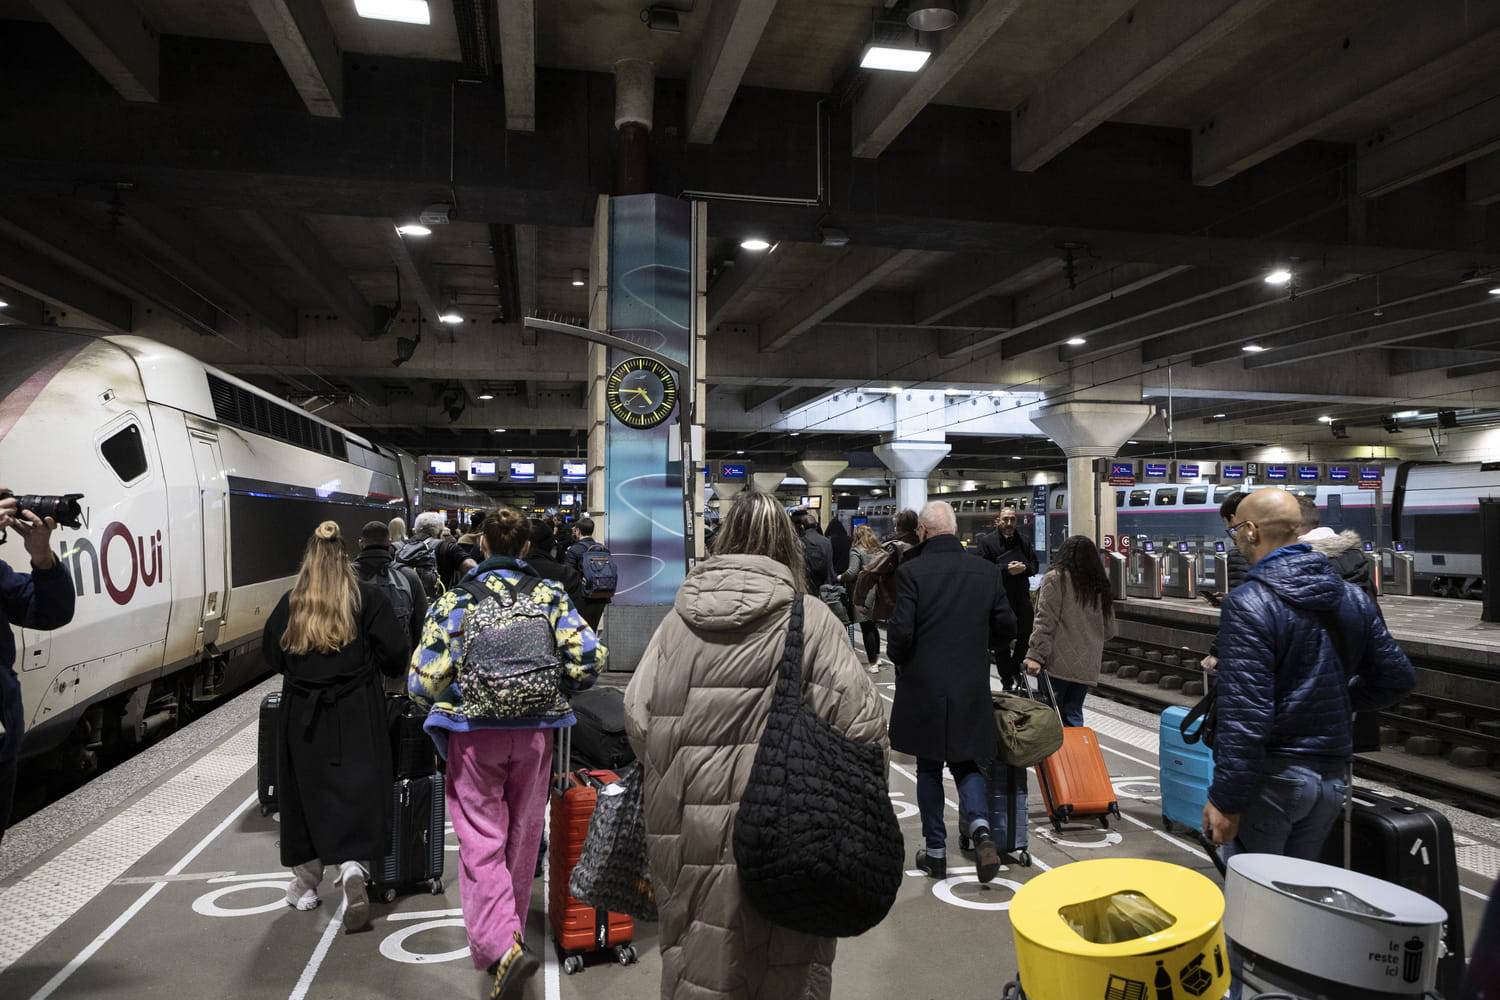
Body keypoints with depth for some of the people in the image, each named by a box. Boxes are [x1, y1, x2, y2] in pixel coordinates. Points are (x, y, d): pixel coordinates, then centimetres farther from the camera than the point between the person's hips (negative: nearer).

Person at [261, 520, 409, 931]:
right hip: (356, 714, -2)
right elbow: (394, 651, -8)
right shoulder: (367, 598, -7)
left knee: (305, 791, 14)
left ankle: (306, 881, 28)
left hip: (301, 714, 2)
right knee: (356, 790, 1)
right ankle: (353, 869, -17)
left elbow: (271, 655, 6)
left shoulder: (290, 602, -1)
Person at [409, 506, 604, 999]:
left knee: (481, 842, 3)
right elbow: (588, 657, -12)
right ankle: (511, 929, 37)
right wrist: (555, 692, 7)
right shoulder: (550, 594, -3)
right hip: (535, 734, 2)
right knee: (522, 838, 18)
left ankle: (501, 945, -14)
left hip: (474, 735, -2)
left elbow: (423, 681, -9)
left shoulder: (455, 600, -7)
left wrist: (448, 709, 12)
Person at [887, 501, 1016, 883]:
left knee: (929, 769, 13)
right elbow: (1006, 628, 3)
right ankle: (980, 826, -6)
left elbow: (901, 631, -17)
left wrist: (899, 660, 4)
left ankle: (935, 851, 20)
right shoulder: (987, 572, -1)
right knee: (966, 762, 17)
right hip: (972, 688, 3)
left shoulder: (910, 571, -13)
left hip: (923, 686, -2)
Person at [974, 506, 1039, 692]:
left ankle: (1015, 667, 37)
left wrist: (1024, 568, -11)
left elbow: (1034, 566, 11)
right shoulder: (987, 541, -3)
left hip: (1022, 597, 4)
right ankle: (1007, 681, 14)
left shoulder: (1024, 541, 10)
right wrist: (1007, 570, -21)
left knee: (1026, 634, 12)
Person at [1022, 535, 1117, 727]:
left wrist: (1035, 655, -14)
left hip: (1059, 662, -5)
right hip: (1087, 666, 5)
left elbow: (1045, 621, -12)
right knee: (1073, 714, 11)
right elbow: (1109, 630, 20)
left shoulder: (1055, 579, -3)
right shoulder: (1100, 586, 14)